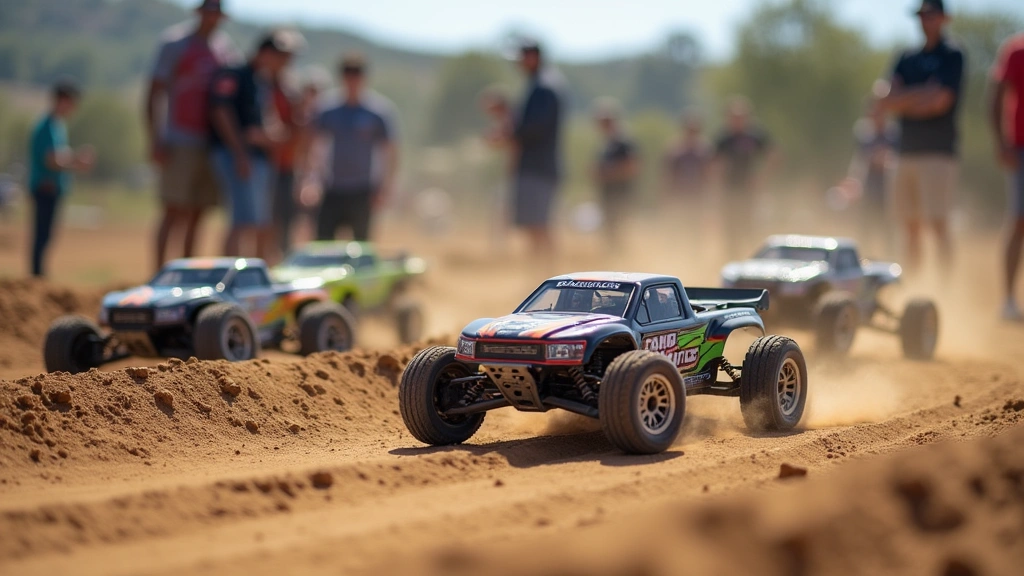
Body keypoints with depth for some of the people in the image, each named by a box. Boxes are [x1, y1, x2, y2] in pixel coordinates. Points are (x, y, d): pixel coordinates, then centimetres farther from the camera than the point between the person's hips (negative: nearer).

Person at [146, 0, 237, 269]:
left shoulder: (225, 46, 12)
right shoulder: (175, 44, -3)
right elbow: (153, 95, -6)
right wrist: (155, 143, -14)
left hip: (212, 143, 5)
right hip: (180, 144, -5)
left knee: (198, 213, 6)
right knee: (173, 211, -9)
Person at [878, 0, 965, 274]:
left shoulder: (952, 56, 0)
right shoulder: (907, 59, 18)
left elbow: (941, 101, -12)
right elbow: (887, 101, 5)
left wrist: (903, 101, -2)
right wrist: (923, 94, -7)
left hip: (939, 151, -6)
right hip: (907, 150, 6)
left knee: (938, 221, -13)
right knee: (910, 224, 7)